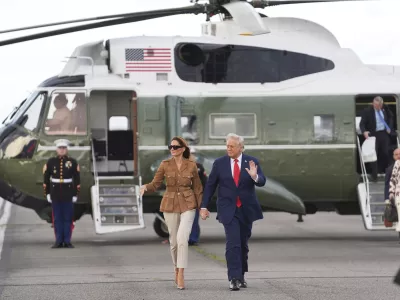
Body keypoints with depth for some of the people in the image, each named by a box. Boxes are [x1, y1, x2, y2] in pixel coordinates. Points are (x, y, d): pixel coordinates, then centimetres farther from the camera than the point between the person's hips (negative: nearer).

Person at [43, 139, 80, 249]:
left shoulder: (73, 162, 1)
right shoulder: (51, 162, 3)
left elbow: (77, 179, 2)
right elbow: (46, 179, 5)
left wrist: (75, 194, -3)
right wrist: (47, 193, 1)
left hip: (68, 195, -1)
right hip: (55, 195, 1)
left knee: (68, 218, 1)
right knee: (57, 218, 3)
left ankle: (67, 241, 6)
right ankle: (59, 241, 8)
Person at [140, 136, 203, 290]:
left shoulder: (191, 165, -1)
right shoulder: (165, 164, -1)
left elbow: (197, 187, 6)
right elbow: (155, 183, -3)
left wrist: (201, 207, 5)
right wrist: (146, 187, -24)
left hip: (188, 205, -2)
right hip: (170, 204, 2)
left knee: (182, 238, -19)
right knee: (174, 240, 8)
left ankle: (180, 275, -18)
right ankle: (177, 268, 32)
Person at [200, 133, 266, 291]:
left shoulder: (251, 162, 0)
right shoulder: (219, 163, 0)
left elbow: (262, 182, -8)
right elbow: (210, 185, 5)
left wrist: (255, 177, -30)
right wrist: (204, 207, 3)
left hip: (246, 209, 2)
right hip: (228, 209, -2)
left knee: (243, 243, 10)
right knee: (233, 243, -14)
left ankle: (241, 276, 23)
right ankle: (234, 278, -18)